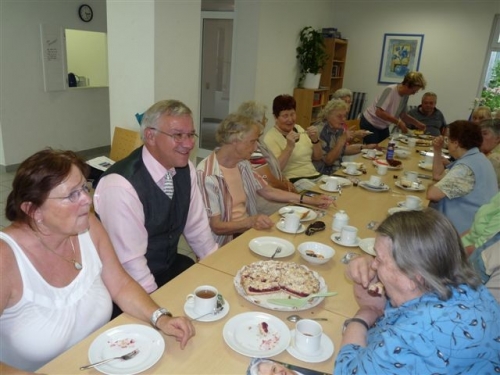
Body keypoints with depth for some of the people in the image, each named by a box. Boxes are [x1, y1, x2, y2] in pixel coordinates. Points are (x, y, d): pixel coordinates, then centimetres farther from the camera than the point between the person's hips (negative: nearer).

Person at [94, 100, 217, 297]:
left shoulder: (185, 169, -5)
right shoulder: (120, 186, -27)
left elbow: (197, 227, 4)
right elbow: (131, 263, -24)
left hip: (172, 266, 6)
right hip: (134, 288, -6)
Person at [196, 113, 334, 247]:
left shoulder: (243, 164, 6)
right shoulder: (206, 174, -19)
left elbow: (268, 192, 14)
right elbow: (216, 227, -19)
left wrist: (310, 200, 11)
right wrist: (250, 221, -34)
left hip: (248, 231, 8)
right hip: (226, 242, -7)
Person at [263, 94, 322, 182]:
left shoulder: (299, 128, 13)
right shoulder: (270, 137, -6)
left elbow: (317, 157, 14)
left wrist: (315, 140, -4)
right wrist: (289, 147, -25)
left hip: (315, 177, 7)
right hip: (293, 182, -6)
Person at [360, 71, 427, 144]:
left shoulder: (405, 96, -2)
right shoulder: (390, 90, -25)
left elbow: (403, 115, 10)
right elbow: (379, 112, -31)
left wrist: (417, 123, -2)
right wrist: (398, 122, -30)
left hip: (383, 127, 8)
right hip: (370, 124, -7)